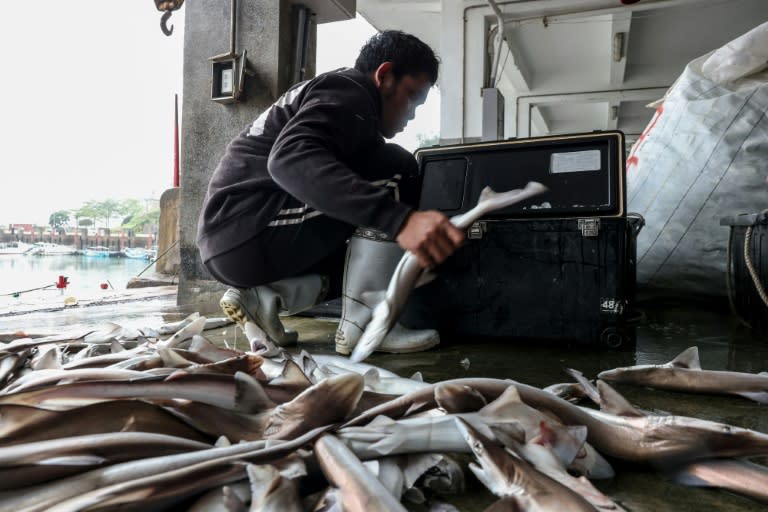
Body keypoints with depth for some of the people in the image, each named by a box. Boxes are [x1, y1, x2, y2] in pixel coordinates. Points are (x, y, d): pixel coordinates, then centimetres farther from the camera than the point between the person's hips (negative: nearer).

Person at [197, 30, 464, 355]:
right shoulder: (349, 91, -7)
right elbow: (289, 160, -29)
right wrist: (400, 219, -38)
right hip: (247, 232, -10)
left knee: (360, 257, 24)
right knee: (394, 172, -12)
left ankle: (260, 295, 4)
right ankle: (364, 323, -12)